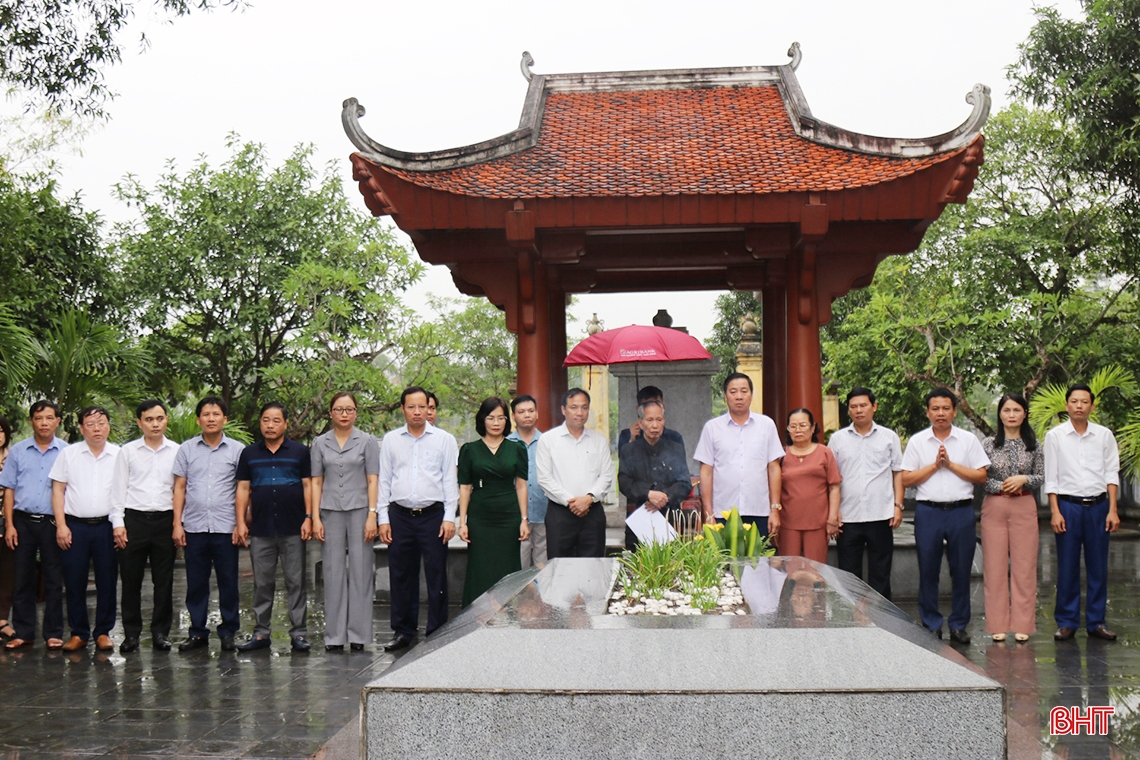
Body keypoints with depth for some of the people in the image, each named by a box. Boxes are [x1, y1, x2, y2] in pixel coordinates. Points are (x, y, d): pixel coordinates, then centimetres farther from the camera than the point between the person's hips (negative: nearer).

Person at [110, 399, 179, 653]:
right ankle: (131, 633, 12)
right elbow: (118, 489, 6)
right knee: (131, 580, 2)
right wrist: (118, 523, -2)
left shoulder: (176, 452, 7)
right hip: (134, 519, 0)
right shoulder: (128, 451, 7)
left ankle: (160, 632, 14)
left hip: (165, 520, 0)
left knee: (164, 581, 4)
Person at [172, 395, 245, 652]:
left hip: (226, 527, -1)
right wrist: (177, 523, 2)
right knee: (196, 583, 6)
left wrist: (241, 524, -3)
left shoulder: (237, 450, 5)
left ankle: (228, 632, 13)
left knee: (228, 582, 3)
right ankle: (197, 632, 15)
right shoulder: (187, 449, 9)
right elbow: (180, 488, 9)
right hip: (194, 526, 1)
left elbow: (241, 490, 5)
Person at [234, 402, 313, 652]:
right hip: (260, 530, 2)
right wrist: (241, 522, 2)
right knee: (262, 583, 6)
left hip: (293, 529, -2)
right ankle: (261, 633, 13)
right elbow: (243, 489, 10)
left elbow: (308, 485, 4)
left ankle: (298, 632, 4)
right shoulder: (249, 454, 10)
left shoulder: (300, 451, 5)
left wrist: (308, 517, -5)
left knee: (296, 582, 0)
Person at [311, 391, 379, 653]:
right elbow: (316, 482, 9)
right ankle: (334, 636, 8)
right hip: (331, 512, 2)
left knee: (360, 571, -2)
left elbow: (373, 481, 1)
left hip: (359, 510, -1)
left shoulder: (367, 442, 3)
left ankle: (358, 634, 5)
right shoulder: (320, 443, 9)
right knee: (333, 572, 2)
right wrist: (315, 518, 2)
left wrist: (372, 516, -7)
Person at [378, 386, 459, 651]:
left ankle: (437, 632, 8)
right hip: (400, 515, 2)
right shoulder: (391, 440, 10)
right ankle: (403, 631, 17)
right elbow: (384, 481, 11)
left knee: (436, 576, 0)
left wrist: (449, 517, -4)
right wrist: (383, 518, 5)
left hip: (433, 514, -2)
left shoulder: (444, 440, 4)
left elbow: (450, 480, 3)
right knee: (401, 576, 7)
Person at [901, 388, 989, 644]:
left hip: (961, 510, 0)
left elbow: (981, 476, 0)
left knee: (961, 570, 4)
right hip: (928, 511, 0)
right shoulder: (917, 441, 6)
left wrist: (951, 464, -7)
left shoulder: (968, 440, 7)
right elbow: (906, 479, 1)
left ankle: (959, 625, 14)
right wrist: (935, 465, -6)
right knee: (928, 571, 3)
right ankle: (932, 625, 13)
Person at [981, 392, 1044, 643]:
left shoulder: (1033, 444, 6)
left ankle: (1022, 625, 7)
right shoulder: (988, 444, 2)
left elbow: (1041, 478, 7)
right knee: (995, 566, 0)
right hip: (994, 507, -1)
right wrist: (1002, 486, -12)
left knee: (1024, 565, 0)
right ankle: (998, 625, 7)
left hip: (1024, 507, 1)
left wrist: (1023, 479, -12)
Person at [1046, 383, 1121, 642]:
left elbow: (1112, 473, 4)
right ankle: (1066, 622, 11)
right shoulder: (1055, 436, 2)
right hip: (1068, 505, -1)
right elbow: (1051, 477, 1)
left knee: (1098, 567, 5)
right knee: (1067, 567, 2)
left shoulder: (1104, 435, 5)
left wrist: (1113, 510, -3)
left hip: (1098, 506, 1)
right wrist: (1055, 512, -6)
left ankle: (1096, 622, 15)